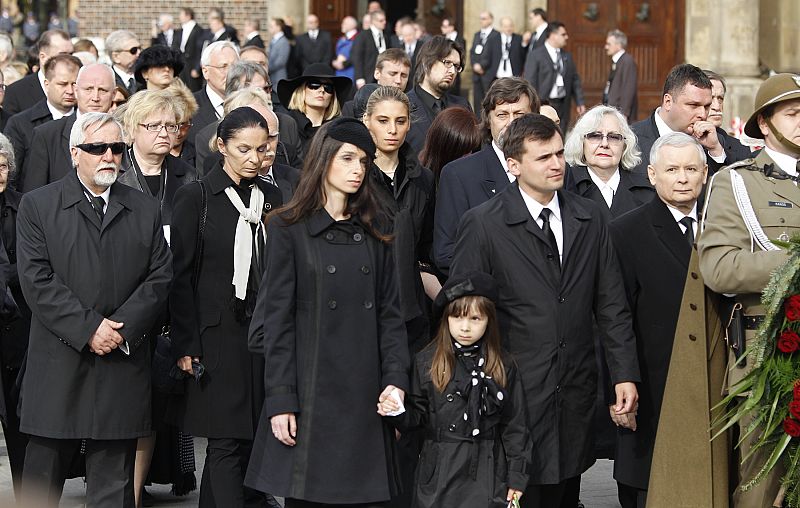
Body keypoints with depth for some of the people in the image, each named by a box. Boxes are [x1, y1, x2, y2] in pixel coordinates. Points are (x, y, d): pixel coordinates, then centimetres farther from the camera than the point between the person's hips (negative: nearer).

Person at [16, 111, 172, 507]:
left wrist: (122, 328, -9)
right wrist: (87, 328, -14)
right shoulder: (37, 206, 2)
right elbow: (36, 280, -6)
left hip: (123, 366, 2)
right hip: (58, 367, -2)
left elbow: (160, 278, 6)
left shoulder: (145, 211, 11)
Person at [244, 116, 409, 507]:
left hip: (365, 395, 4)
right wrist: (280, 400, -10)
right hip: (311, 391, -4)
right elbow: (277, 319, -4)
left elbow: (389, 312, 10)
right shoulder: (288, 229, 0)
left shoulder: (371, 233, 13)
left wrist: (395, 378, -3)